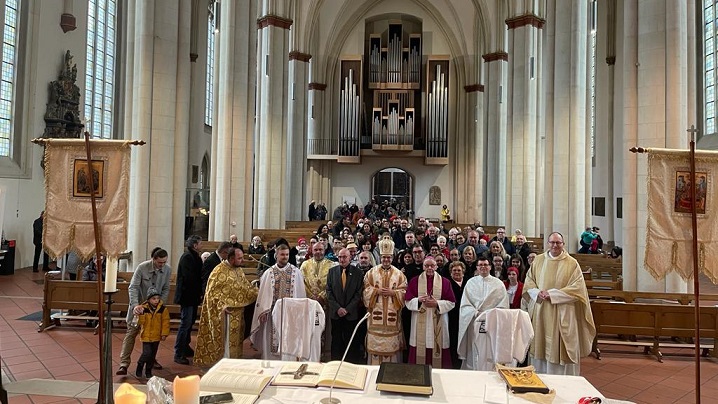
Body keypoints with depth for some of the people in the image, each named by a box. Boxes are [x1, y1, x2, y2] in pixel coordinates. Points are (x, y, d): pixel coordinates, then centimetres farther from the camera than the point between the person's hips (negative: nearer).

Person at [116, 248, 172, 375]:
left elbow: (166, 289, -2)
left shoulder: (167, 270, -11)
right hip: (138, 305, -3)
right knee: (131, 333, -4)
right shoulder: (142, 268, -21)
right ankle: (124, 364, -1)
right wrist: (135, 305, -34)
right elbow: (133, 287, -23)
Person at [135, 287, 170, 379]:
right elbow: (140, 322, -6)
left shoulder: (163, 309, -6)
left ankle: (148, 371, 27)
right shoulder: (143, 308, -8)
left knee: (153, 355, 10)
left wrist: (164, 334, -3)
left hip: (156, 336, 2)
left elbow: (165, 322, -1)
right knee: (147, 353, -12)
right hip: (146, 336, -2)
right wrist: (140, 314, -24)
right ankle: (139, 367, 15)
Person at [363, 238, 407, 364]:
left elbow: (404, 292, 2)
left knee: (392, 344, 2)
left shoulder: (399, 274, 6)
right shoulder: (371, 272, 6)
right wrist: (377, 291, -14)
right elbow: (366, 290, 2)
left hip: (392, 314, 0)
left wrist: (392, 292, -14)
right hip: (376, 314, 0)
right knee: (375, 343, 1)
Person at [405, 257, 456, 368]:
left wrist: (437, 303, -14)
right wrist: (419, 300, -16)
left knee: (437, 349, 0)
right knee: (420, 349, 1)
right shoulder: (414, 281, 5)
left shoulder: (445, 282, 3)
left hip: (438, 323, 0)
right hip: (420, 323, 0)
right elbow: (408, 301, 3)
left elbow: (451, 302, 1)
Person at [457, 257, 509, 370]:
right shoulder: (471, 282, 9)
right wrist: (476, 313, -10)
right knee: (475, 352, 1)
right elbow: (465, 304, 4)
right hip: (474, 322, 1)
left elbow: (503, 304, 1)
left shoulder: (498, 283, 7)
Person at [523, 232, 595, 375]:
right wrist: (538, 292, -10)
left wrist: (552, 295, -14)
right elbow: (528, 282, 11)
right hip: (540, 312, 3)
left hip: (562, 315, -3)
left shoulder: (572, 263, -2)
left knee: (559, 347, -1)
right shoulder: (538, 260, 7)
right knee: (541, 346, 7)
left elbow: (577, 288, -8)